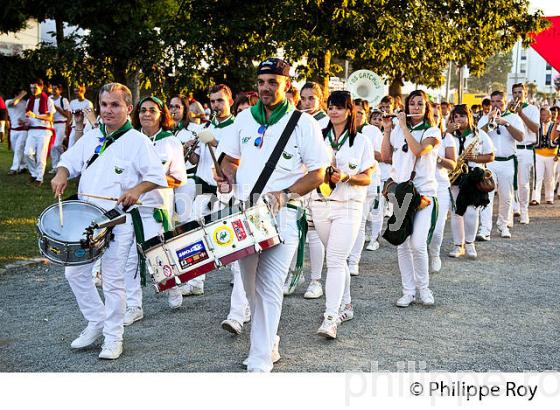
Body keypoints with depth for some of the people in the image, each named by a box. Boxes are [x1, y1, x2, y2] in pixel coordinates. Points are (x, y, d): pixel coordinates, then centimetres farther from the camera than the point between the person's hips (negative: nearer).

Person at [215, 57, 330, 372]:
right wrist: (230, 178, -1)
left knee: (269, 288, -9)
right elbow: (230, 159, 21)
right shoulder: (245, 119, 11)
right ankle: (269, 343, 30)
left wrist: (283, 194, -16)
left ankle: (260, 361, -4)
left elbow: (317, 174, -4)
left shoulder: (304, 123, -3)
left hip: (281, 214, -5)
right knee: (251, 285, 13)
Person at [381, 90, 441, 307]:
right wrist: (387, 130, 3)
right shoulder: (398, 130, 14)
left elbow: (418, 150, -17)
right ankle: (408, 291, 12)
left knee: (418, 244, -13)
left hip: (424, 193, -4)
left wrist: (404, 126, -11)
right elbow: (386, 156, 9)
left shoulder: (432, 131, 1)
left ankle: (423, 287, 8)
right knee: (402, 244, 2)